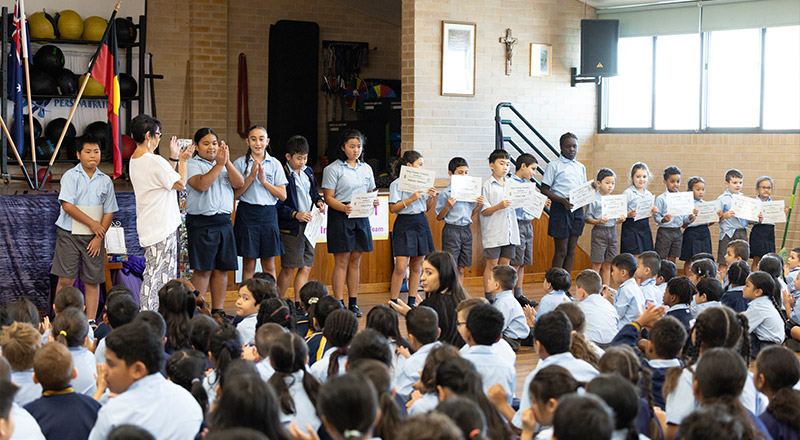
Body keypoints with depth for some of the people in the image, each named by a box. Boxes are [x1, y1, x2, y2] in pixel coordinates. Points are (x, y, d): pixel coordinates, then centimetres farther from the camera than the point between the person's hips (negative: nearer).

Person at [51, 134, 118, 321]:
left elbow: (109, 212, 6)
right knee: (65, 279, -5)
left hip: (94, 236, 3)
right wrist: (92, 223, -13)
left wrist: (99, 238, -4)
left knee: (92, 281, 4)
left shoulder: (105, 181, 6)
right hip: (69, 235, -3)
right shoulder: (70, 176, -3)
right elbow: (67, 205, -12)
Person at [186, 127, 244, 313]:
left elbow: (239, 183, 1)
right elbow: (201, 185, -17)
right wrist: (219, 164, -19)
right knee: (203, 269, -6)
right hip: (201, 223, -5)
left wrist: (227, 162, -11)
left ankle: (218, 310, 14)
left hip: (224, 221, 5)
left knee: (222, 269, 6)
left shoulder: (225, 164, 16)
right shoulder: (192, 164, 0)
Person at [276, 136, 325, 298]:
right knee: (288, 268, -2)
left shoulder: (308, 172, 13)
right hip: (290, 228, -7)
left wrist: (319, 201, 6)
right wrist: (296, 214, -21)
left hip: (309, 225, 7)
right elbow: (278, 205, -14)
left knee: (306, 267, 6)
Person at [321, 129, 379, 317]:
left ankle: (353, 303, 14)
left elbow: (370, 193, 19)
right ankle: (339, 304, 0)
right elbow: (328, 197, -8)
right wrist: (344, 208, -25)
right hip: (340, 217, -5)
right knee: (341, 261, -4)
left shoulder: (366, 168, 13)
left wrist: (373, 202, -4)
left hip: (361, 217, 5)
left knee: (355, 261, 8)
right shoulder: (333, 169, -4)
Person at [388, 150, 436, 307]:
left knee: (417, 265, 8)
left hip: (421, 223, 6)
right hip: (404, 224, -6)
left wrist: (432, 197, -1)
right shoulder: (397, 184, -5)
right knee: (401, 266, -12)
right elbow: (393, 208, -10)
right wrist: (410, 199, -18)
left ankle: (412, 301, 16)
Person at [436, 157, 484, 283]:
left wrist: (478, 206, 1)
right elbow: (439, 217, -4)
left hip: (466, 230, 5)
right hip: (451, 230, -5)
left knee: (461, 270, 9)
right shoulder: (445, 194, -6)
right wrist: (448, 206, -19)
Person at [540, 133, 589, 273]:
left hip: (577, 209, 5)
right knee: (561, 251, -3)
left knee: (571, 250, 7)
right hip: (560, 209, -5)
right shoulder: (554, 166, -3)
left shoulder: (581, 167, 14)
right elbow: (544, 190, -7)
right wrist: (562, 200, -21)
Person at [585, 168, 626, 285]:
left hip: (612, 231, 5)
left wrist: (620, 220, -3)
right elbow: (587, 218, -8)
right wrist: (599, 221, -23)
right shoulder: (594, 200, -7)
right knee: (597, 264, -3)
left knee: (607, 265, 10)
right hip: (599, 231, -5)